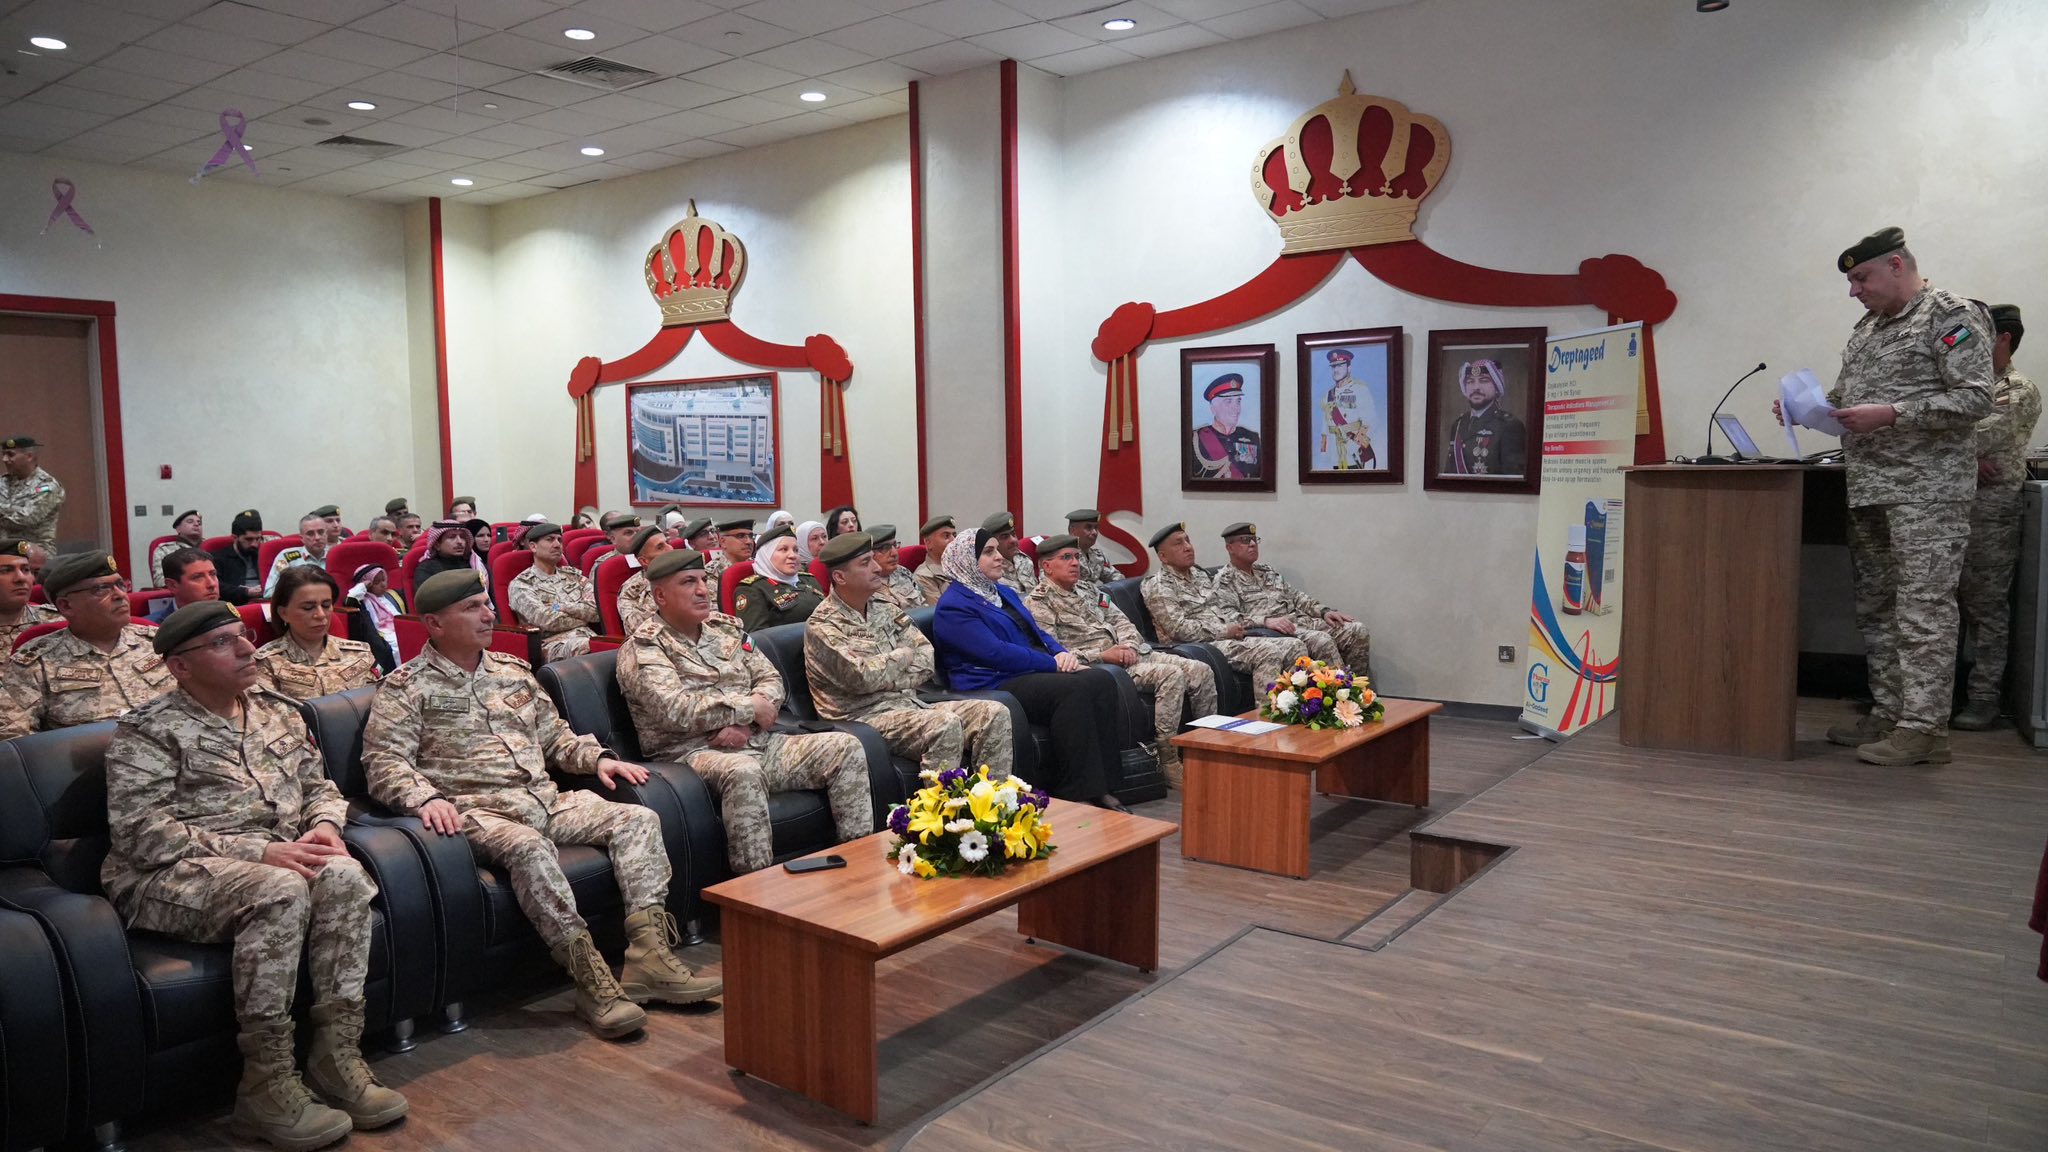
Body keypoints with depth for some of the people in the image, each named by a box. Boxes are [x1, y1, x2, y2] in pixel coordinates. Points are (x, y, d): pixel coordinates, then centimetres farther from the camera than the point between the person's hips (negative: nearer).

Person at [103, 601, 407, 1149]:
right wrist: (257, 851, -22)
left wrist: (324, 825, -4)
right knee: (282, 890, -35)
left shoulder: (278, 711, 16)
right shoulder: (146, 732, -3)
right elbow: (141, 834, -13)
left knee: (343, 875, -27)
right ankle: (265, 1089, -26)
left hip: (276, 858, 5)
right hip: (166, 877, -5)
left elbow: (319, 785, 22)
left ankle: (336, 1056, -21)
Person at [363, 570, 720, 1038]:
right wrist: (425, 798, -26)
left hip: (546, 799, 7)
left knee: (638, 819, -13)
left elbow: (555, 736, 27)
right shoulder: (405, 688, 3)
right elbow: (384, 760, -8)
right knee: (529, 846, -39)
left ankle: (649, 956, -25)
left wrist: (597, 758, 9)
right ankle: (593, 981, -36)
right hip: (478, 809, -6)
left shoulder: (513, 670, 21)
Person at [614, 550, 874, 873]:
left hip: (758, 740, 7)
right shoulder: (641, 649, -5)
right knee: (744, 771, -40)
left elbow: (770, 679, 12)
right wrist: (750, 707, -13)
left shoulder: (727, 626, 17)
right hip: (693, 753, -7)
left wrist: (745, 724, -10)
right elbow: (676, 710, -21)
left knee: (846, 747, -7)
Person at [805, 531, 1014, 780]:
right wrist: (903, 656, -3)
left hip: (911, 703, 7)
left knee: (996, 713, -11)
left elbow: (927, 659, 8)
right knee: (945, 725, -34)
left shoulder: (884, 605, 14)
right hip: (864, 715, -7)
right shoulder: (823, 625, -7)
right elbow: (861, 677, -20)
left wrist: (883, 679, -9)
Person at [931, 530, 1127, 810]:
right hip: (996, 685, -9)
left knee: (1101, 680, -18)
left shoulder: (1004, 593, 25)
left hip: (1037, 672, 9)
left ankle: (1099, 785, -21)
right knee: (1074, 689, -31)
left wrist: (1063, 653, 1)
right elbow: (996, 653, -15)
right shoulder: (953, 608, -6)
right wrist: (1054, 664, -14)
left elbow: (1037, 632, 24)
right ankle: (1078, 794, -26)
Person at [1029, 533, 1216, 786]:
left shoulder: (1088, 589, 22)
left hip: (1132, 652, 8)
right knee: (1172, 675, -29)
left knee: (1201, 671, -6)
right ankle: (1168, 762, -23)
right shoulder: (1038, 602, -3)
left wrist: (1129, 645, -4)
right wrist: (1102, 655, -18)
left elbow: (1121, 621, 20)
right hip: (1097, 666, -8)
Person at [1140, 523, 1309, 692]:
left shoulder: (1200, 575, 23)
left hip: (1231, 638, 9)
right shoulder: (1157, 586, -4)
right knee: (1267, 652, -30)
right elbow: (1178, 629, -14)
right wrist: (1224, 632, -12)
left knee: (1295, 647, -8)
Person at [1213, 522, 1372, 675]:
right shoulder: (1224, 581, 0)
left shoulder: (1267, 572, 25)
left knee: (1358, 631, -6)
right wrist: (1266, 620, -27)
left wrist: (1324, 611, 7)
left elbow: (1295, 595, 24)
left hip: (1300, 619, 8)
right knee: (1322, 641, -33)